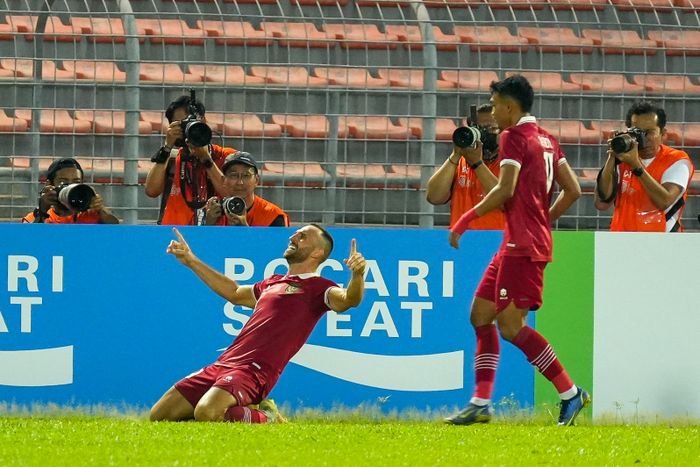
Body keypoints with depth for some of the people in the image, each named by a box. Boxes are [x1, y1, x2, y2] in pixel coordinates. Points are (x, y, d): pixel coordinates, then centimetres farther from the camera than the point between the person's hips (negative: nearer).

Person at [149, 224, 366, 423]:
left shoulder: (319, 288, 0)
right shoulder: (273, 282, 25)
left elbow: (347, 300, -20)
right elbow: (235, 293, 43)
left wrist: (357, 275, -42)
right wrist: (191, 261, 48)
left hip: (255, 371, -8)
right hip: (222, 365, 8)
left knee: (206, 414, -35)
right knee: (159, 416, 3)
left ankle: (265, 420, -6)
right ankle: (240, 414, 13)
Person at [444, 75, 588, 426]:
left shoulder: (514, 137, -9)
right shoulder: (546, 140, 17)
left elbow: (505, 190, -19)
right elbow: (572, 191, 16)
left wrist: (466, 219, -12)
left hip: (523, 245, -10)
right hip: (516, 243, 10)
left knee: (511, 325, -11)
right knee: (481, 314, 11)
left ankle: (570, 393, -10)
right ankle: (481, 404, 9)